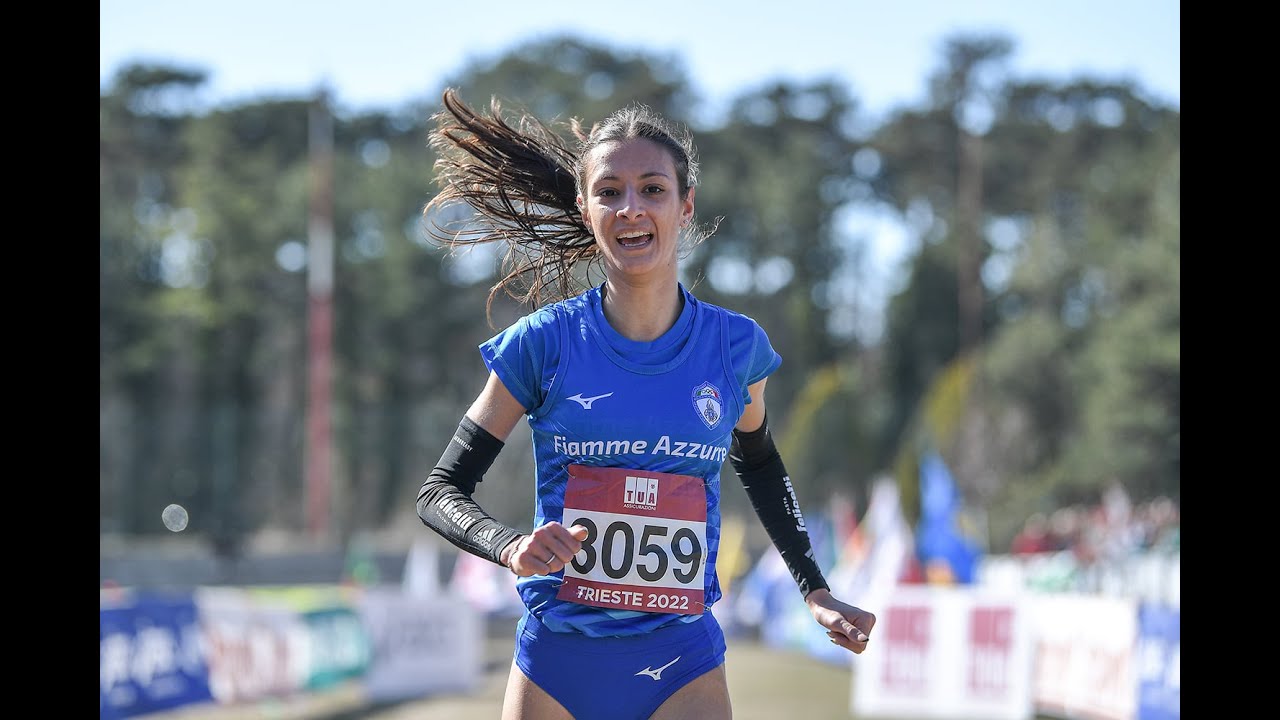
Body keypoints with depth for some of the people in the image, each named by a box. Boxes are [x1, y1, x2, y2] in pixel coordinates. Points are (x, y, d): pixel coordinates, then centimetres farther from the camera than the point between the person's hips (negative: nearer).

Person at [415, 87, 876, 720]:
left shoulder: (736, 346, -1)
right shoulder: (542, 343, -7)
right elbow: (439, 491, -3)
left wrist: (815, 591, 15)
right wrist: (510, 547, -23)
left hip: (683, 667, 1)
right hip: (556, 663, -1)